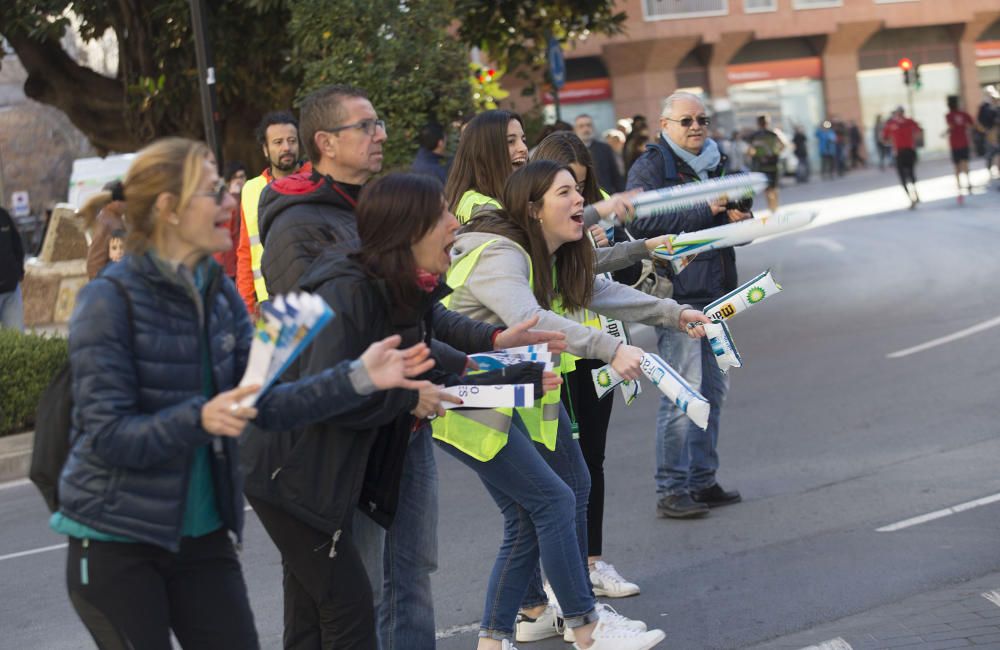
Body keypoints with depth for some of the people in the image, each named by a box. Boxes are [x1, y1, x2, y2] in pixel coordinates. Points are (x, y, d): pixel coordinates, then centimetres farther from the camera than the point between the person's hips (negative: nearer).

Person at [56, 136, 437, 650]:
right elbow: (106, 435, -19)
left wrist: (358, 377, -10)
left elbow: (265, 404, 0)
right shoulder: (110, 300, -15)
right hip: (116, 541, -6)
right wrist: (199, 419, -33)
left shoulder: (219, 293, 5)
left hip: (202, 534, 6)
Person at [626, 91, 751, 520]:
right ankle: (671, 491, -6)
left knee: (713, 389, 12)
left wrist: (738, 218, 2)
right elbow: (640, 222, -21)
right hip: (677, 289, -8)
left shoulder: (714, 164, 18)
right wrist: (705, 211, -20)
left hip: (714, 291, 8)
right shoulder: (651, 166, -6)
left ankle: (702, 481, 22)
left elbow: (736, 225, 27)